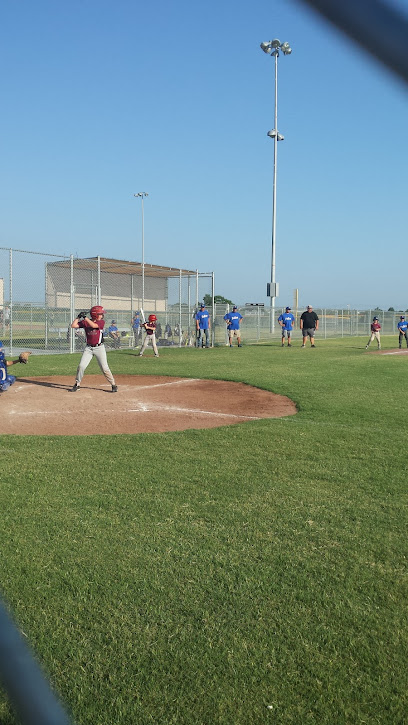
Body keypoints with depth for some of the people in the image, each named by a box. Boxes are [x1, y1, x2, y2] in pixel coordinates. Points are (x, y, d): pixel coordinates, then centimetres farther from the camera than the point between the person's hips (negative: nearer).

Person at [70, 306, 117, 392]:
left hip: (99, 347, -2)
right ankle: (77, 384, 12)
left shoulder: (101, 322, -6)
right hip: (89, 348, 2)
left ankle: (113, 384, 9)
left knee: (104, 368, -3)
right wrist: (79, 317, -10)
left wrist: (85, 317, -21)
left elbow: (94, 325, -24)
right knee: (81, 366, -3)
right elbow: (73, 325, -4)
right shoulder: (85, 322, 0)